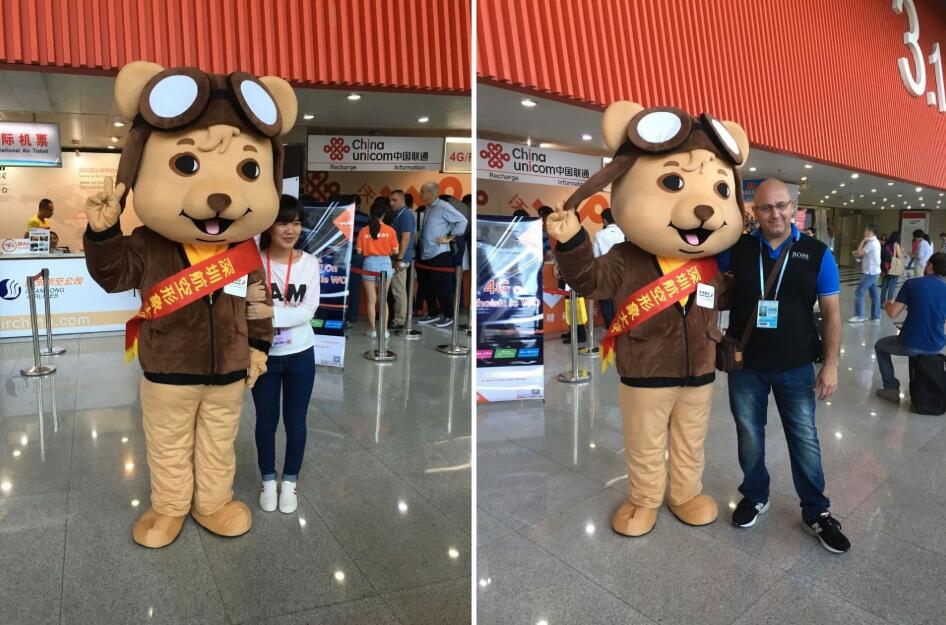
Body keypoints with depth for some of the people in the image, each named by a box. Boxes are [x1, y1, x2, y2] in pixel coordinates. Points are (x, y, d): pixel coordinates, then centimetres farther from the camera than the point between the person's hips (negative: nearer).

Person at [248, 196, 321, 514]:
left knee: (296, 422, 13)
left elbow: (308, 310, -15)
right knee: (266, 421, 15)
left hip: (300, 356, 1)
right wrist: (246, 299, -33)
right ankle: (268, 480, 34)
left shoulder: (310, 263, -7)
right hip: (263, 355, -1)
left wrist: (271, 312, -30)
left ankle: (290, 482, 31)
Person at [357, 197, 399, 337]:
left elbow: (359, 251, -2)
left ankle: (372, 329, 12)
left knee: (371, 300, 9)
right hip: (385, 264, 0)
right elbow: (395, 251, -3)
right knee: (383, 299, 12)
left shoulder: (364, 231, -4)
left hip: (369, 264, 0)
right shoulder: (390, 230, -5)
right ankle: (384, 329, 13)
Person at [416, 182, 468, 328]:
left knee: (442, 286, -1)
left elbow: (462, 221, -18)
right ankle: (433, 313, 26)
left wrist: (450, 237, -14)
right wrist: (420, 237, 11)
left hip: (439, 254, -9)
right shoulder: (428, 209, 14)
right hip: (426, 254, 9)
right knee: (428, 286, 14)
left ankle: (448, 316, 11)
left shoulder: (443, 207, -13)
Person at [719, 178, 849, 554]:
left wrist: (831, 363, -6)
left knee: (804, 439, 10)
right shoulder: (736, 249, -5)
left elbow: (831, 313, -1)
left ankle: (816, 512, 26)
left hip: (796, 367, -1)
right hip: (745, 364, 1)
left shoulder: (817, 254, -5)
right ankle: (755, 496, 36)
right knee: (749, 436, 15)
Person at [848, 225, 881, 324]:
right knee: (874, 294, 10)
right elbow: (863, 254, 18)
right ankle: (875, 317, 13)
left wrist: (863, 241, -9)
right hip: (874, 271, 10)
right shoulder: (875, 242, 16)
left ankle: (859, 316, -8)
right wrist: (857, 253, 1)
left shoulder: (871, 243, -17)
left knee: (859, 292, -9)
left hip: (870, 272, -10)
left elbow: (859, 253, -15)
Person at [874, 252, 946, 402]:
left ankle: (892, 388, 17)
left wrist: (887, 304, 12)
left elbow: (893, 314, -10)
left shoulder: (912, 283, -10)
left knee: (880, 346, 26)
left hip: (910, 345, -5)